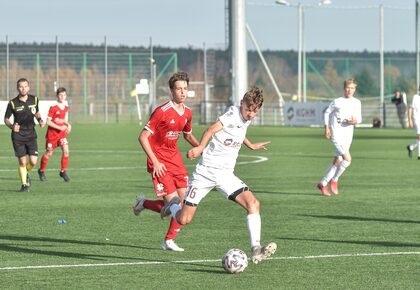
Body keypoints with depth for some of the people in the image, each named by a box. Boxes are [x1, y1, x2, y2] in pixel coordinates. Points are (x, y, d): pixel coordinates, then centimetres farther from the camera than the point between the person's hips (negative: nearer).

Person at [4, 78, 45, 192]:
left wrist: (40, 120, 0)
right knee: (22, 161, -3)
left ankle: (26, 173, 25)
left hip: (31, 135, 2)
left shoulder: (34, 100, 1)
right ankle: (24, 184, 14)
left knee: (33, 161, -8)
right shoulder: (12, 103, -7)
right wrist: (12, 126, -19)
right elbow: (6, 119, 1)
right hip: (18, 136, -2)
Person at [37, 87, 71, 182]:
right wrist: (59, 127, -21)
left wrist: (68, 125, -4)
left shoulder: (66, 107, 3)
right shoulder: (53, 108, -16)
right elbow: (48, 122, -16)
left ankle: (63, 172, 0)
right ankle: (41, 171, 26)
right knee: (49, 153, 5)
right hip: (52, 133, -4)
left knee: (66, 151, -12)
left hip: (62, 133, 4)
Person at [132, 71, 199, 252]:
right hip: (160, 161, -7)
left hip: (175, 158, 7)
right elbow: (143, 137, -15)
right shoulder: (162, 112, -17)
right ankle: (144, 203, 17)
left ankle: (169, 241, 12)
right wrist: (155, 162, -19)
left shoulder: (187, 113, 5)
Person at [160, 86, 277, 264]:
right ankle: (173, 206, 33)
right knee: (184, 220, -4)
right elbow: (213, 129, -33)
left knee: (253, 203, -18)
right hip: (205, 171, -6)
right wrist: (200, 147, -48)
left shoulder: (247, 119, 7)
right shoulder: (233, 113, -16)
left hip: (226, 175, 6)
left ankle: (255, 249, -22)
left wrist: (250, 145, 38)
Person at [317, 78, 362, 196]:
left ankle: (323, 183, 26)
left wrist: (356, 121, -10)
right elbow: (327, 112, 6)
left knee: (337, 161, 11)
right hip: (337, 135, -6)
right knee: (347, 159, -18)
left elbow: (359, 118, 14)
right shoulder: (337, 102, -5)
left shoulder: (357, 103, 7)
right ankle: (334, 180, 1)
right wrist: (327, 127, -3)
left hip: (348, 137, 6)